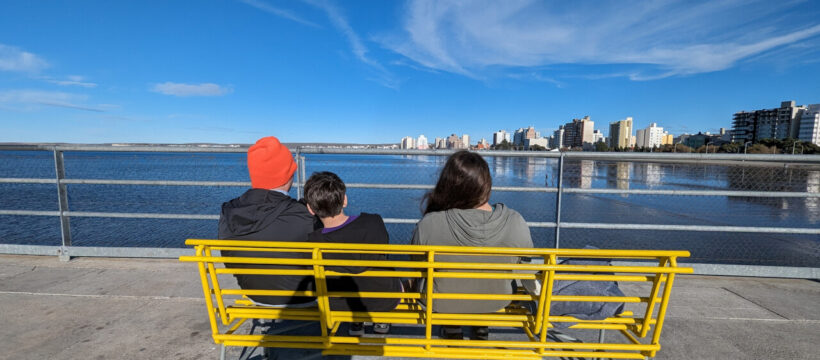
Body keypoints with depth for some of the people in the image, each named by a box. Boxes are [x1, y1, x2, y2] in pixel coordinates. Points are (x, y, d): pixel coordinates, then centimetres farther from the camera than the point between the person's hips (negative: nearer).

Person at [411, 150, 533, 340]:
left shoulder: (427, 225, -32)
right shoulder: (516, 223, -27)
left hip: (442, 303, -1)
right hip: (496, 303, 2)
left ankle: (452, 330, 47)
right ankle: (481, 331, 49)